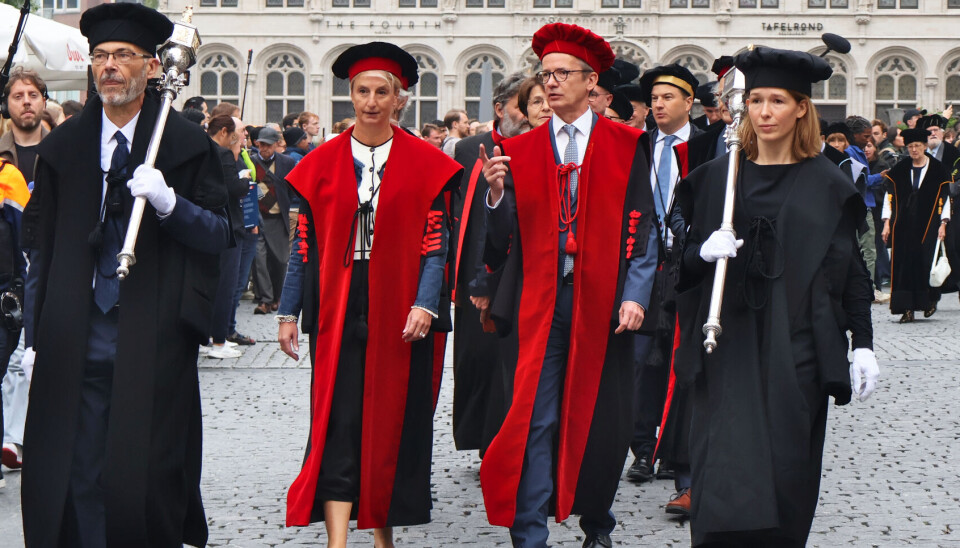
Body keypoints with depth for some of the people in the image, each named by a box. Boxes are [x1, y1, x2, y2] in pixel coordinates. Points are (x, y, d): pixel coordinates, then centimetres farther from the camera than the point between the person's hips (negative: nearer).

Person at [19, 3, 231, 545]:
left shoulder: (188, 144, 2)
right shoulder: (63, 146, 11)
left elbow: (220, 234, -2)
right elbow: (41, 242, 13)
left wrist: (168, 203, -20)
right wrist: (43, 329, 8)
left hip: (154, 338, -2)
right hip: (80, 338, 2)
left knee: (149, 472, -2)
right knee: (80, 475, 2)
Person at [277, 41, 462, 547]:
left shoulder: (424, 164, 2)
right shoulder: (322, 164, 6)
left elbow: (436, 242, -2)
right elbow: (306, 243, 7)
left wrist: (424, 305, -14)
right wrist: (289, 312, 5)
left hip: (399, 310, 0)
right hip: (338, 310, 0)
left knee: (393, 420, 6)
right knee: (338, 424, -7)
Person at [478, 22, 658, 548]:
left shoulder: (625, 147, 4)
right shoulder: (521, 151, 9)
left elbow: (642, 228, 1)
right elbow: (505, 238, 5)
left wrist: (634, 295, -9)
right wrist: (498, 193, -13)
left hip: (602, 302, -1)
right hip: (538, 301, 1)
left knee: (601, 421, 6)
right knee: (535, 420, -4)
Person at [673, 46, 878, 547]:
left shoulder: (827, 185, 4)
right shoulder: (715, 177, 8)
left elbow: (850, 270, 5)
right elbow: (684, 260, 9)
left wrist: (863, 345, -2)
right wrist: (703, 252, -14)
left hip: (796, 347, 0)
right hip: (728, 344, 1)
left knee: (786, 472, 2)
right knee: (725, 475, -9)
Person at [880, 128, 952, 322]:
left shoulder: (937, 169, 2)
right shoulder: (899, 169, 7)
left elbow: (944, 198, 2)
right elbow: (889, 196, 7)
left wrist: (943, 223, -5)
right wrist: (887, 223, 0)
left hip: (928, 225, -2)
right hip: (903, 225, 2)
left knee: (926, 261, -4)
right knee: (904, 264, -4)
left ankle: (930, 299, 21)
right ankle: (907, 308, -2)